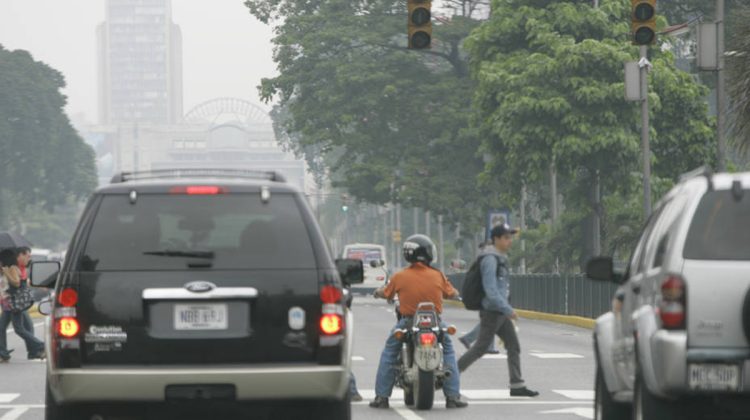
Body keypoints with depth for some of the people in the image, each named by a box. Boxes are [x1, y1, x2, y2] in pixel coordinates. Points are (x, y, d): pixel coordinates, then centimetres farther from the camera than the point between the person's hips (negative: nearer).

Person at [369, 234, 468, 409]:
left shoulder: (400, 276, -5)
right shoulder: (437, 276, -4)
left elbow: (386, 293, 9)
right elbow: (453, 294, 8)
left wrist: (378, 291, 32)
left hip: (407, 321, -1)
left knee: (389, 353, 17)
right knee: (448, 352, 20)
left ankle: (381, 396, 9)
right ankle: (453, 396, 11)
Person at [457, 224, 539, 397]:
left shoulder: (501, 258, 14)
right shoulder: (490, 259, -17)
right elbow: (490, 290, -24)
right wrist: (508, 310, -25)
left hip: (500, 312, 10)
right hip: (491, 311, -9)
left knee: (514, 346, 5)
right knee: (480, 348, -4)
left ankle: (517, 385, 6)